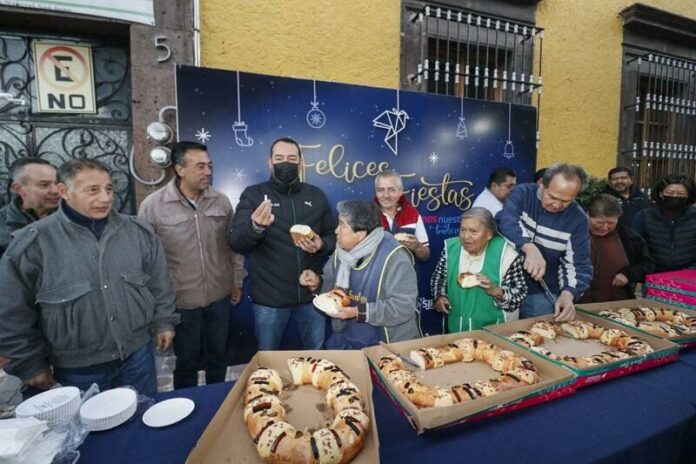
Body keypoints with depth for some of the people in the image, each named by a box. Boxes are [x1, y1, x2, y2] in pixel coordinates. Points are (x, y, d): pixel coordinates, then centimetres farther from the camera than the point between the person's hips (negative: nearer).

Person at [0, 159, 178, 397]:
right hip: (78, 368, -1)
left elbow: (159, 283, 6)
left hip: (138, 353, 2)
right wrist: (31, 364, 1)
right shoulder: (33, 243, -11)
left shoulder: (138, 231, -3)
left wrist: (163, 322, 6)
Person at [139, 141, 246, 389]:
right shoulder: (152, 205, -10)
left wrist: (238, 282, 9)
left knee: (218, 356, 20)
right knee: (187, 361, 17)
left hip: (220, 297, 3)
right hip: (181, 301, -3)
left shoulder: (222, 201, -2)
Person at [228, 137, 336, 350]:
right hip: (270, 297, -2)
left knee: (317, 353, 21)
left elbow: (333, 236, 8)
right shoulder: (253, 195, -4)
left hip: (312, 293, 2)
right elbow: (234, 242, -12)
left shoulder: (316, 196, 4)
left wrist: (322, 245, -15)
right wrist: (255, 227, -33)